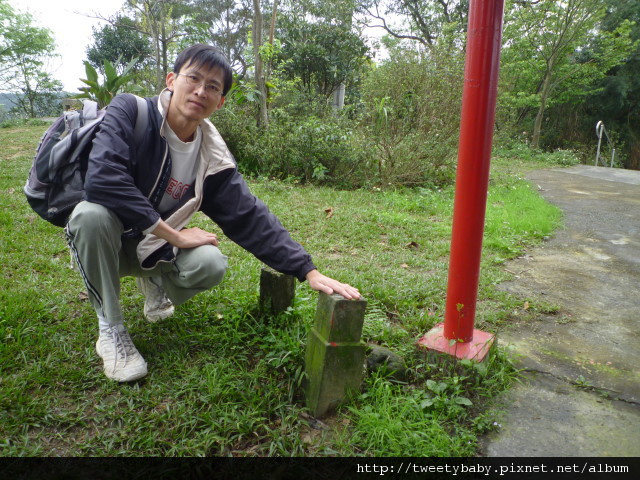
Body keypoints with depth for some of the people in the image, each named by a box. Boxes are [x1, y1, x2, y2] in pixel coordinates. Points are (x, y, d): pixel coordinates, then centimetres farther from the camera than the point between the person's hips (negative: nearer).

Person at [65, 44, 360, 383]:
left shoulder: (213, 158, -9)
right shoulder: (130, 112, -19)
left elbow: (250, 217, -12)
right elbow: (101, 179, -33)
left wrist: (309, 272, -20)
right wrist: (175, 236, -28)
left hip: (151, 248, 3)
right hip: (103, 240, -2)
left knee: (211, 265, -26)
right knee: (92, 213, -36)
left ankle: (155, 282, 12)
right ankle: (110, 329, -14)